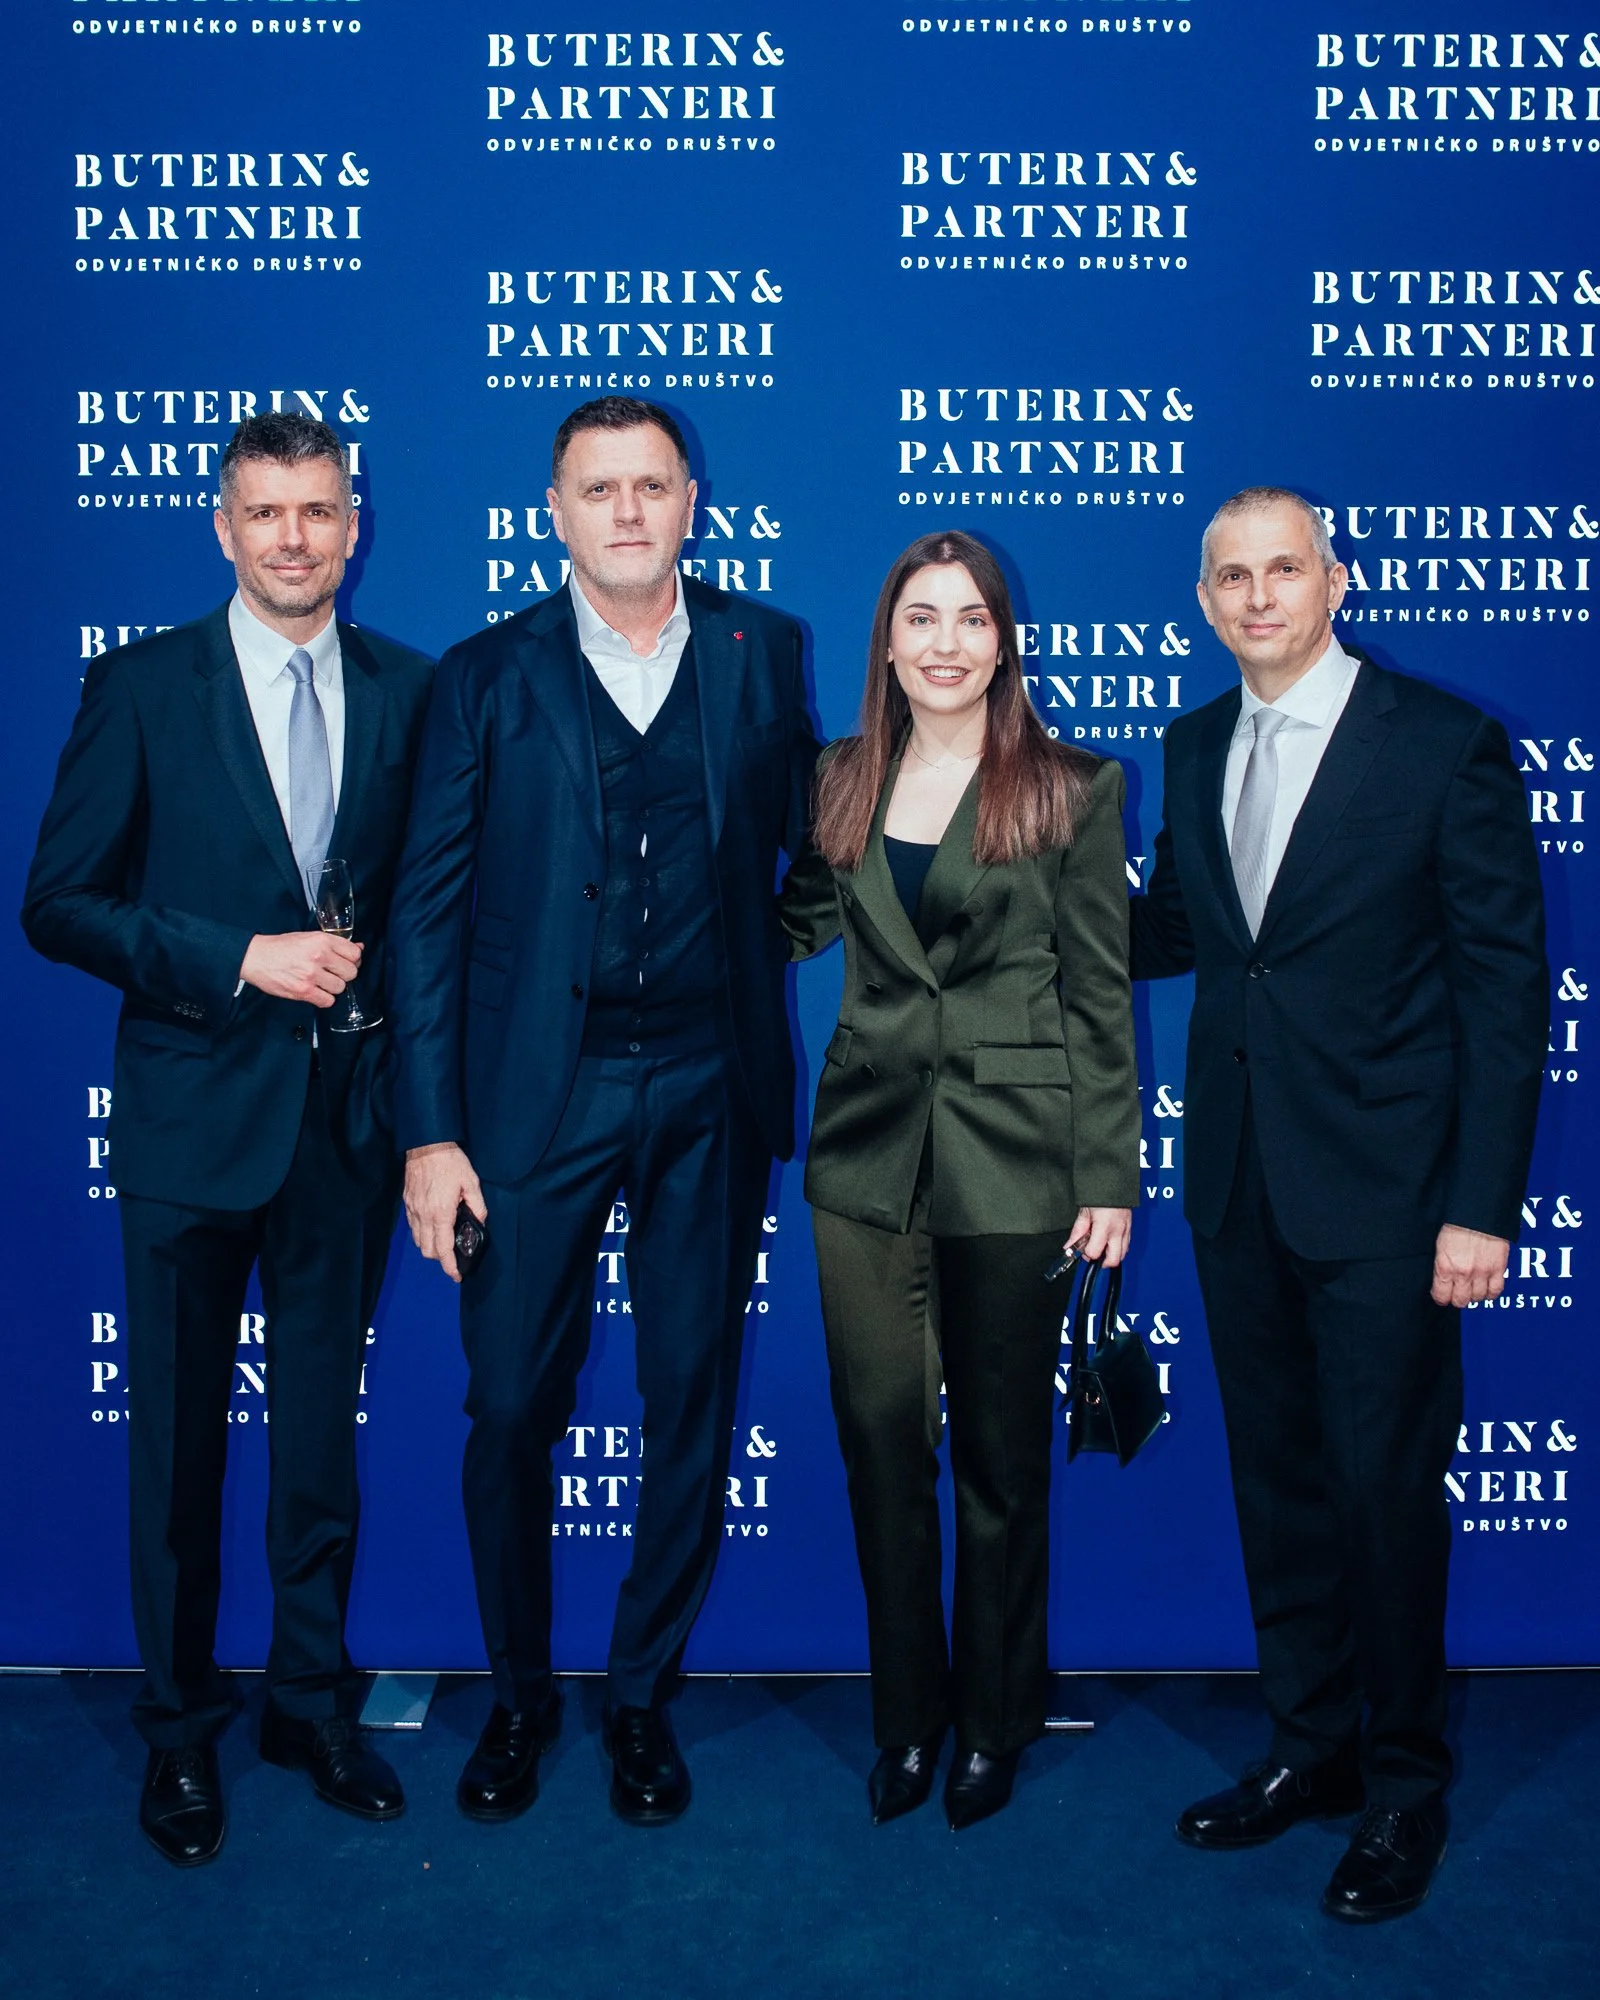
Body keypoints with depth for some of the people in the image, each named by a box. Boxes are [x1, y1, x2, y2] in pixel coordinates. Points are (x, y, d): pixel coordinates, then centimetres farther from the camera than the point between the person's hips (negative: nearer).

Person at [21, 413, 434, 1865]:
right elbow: (60, 904, -5)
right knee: (179, 1436, 10)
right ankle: (181, 1731, 29)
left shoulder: (408, 690, 4)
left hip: (350, 1118, 2)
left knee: (325, 1429, 14)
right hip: (194, 1116, -2)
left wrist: (391, 982, -5)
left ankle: (315, 1702, 33)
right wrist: (240, 961, -15)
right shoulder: (141, 687, -3)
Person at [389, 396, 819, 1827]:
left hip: (711, 1094, 2)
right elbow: (431, 908, -1)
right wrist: (430, 1130, -6)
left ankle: (644, 1695, 30)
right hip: (536, 1096, -1)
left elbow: (805, 835, 16)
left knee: (694, 1409, 9)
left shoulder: (767, 653, 7)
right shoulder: (488, 677, 2)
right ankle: (519, 1696, 28)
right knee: (512, 1409, 3)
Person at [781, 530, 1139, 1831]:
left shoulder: (1073, 791, -1)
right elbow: (796, 927, 14)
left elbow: (1101, 997, -1)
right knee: (882, 1433, 8)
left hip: (1014, 1158, -3)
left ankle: (994, 1722, 28)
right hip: (870, 1148, 3)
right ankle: (906, 1713, 27)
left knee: (1002, 1451, 8)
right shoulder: (840, 782, 9)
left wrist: (1110, 1175, -4)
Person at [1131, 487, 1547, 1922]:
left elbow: (1506, 984, -8)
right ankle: (1312, 1744, 33)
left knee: (1386, 1483, 3)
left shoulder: (1447, 743, -8)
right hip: (1239, 1172, 5)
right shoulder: (1198, 745, 10)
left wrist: (1483, 1205, -13)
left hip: (1379, 1183, -5)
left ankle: (1404, 1787, 24)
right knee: (1277, 1471, 14)